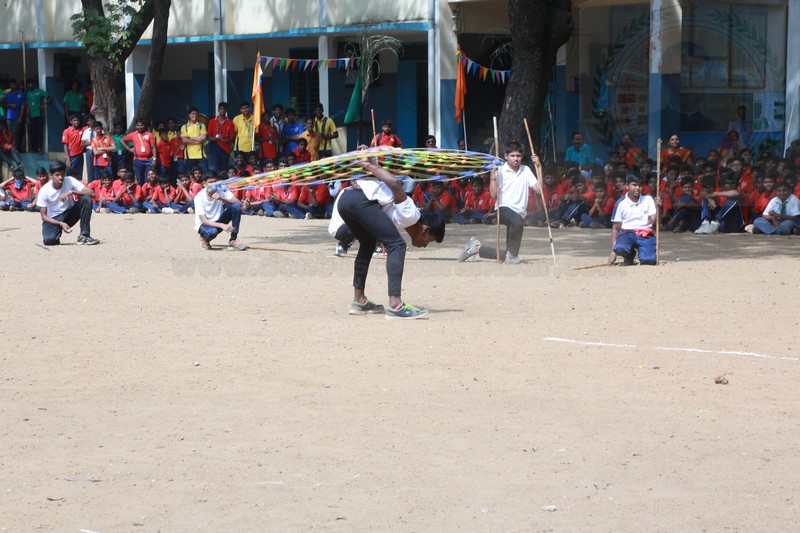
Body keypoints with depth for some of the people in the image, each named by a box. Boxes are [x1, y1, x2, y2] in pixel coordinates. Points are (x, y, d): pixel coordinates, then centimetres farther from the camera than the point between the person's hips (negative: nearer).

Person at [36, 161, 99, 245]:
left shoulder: (70, 181, -14)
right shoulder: (44, 191, -17)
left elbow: (92, 193, -22)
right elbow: (43, 216, -13)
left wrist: (71, 192, -34)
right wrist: (60, 224, -28)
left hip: (69, 213, 2)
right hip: (53, 219, -2)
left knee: (86, 199, -24)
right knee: (49, 240, -33)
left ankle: (84, 236, -18)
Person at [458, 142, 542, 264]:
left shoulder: (526, 170, 12)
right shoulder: (500, 170, 1)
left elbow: (538, 189, 2)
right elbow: (494, 194, -6)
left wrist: (539, 167, -1)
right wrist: (493, 173, -13)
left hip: (520, 212, 5)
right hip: (504, 209, -5)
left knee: (508, 256, 2)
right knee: (517, 221, -43)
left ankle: (477, 248, 21)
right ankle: (512, 255, -26)